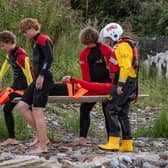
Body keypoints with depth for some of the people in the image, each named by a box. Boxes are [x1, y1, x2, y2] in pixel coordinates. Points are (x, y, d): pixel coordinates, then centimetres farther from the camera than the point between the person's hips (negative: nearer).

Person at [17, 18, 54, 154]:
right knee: (22, 106, 7)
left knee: (37, 111, -10)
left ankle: (42, 146, -7)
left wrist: (41, 75, -25)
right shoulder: (37, 42, 21)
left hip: (44, 80, -10)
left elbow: (49, 58, -19)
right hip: (37, 80, 10)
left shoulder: (43, 39, -9)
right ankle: (41, 136, 9)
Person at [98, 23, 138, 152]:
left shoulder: (122, 46, -12)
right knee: (122, 113, 11)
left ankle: (114, 142, -18)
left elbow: (125, 66, -21)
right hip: (126, 83, 11)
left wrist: (120, 84, -23)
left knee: (111, 110, -13)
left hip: (124, 82, -11)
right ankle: (127, 144, 11)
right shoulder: (119, 46, 22)